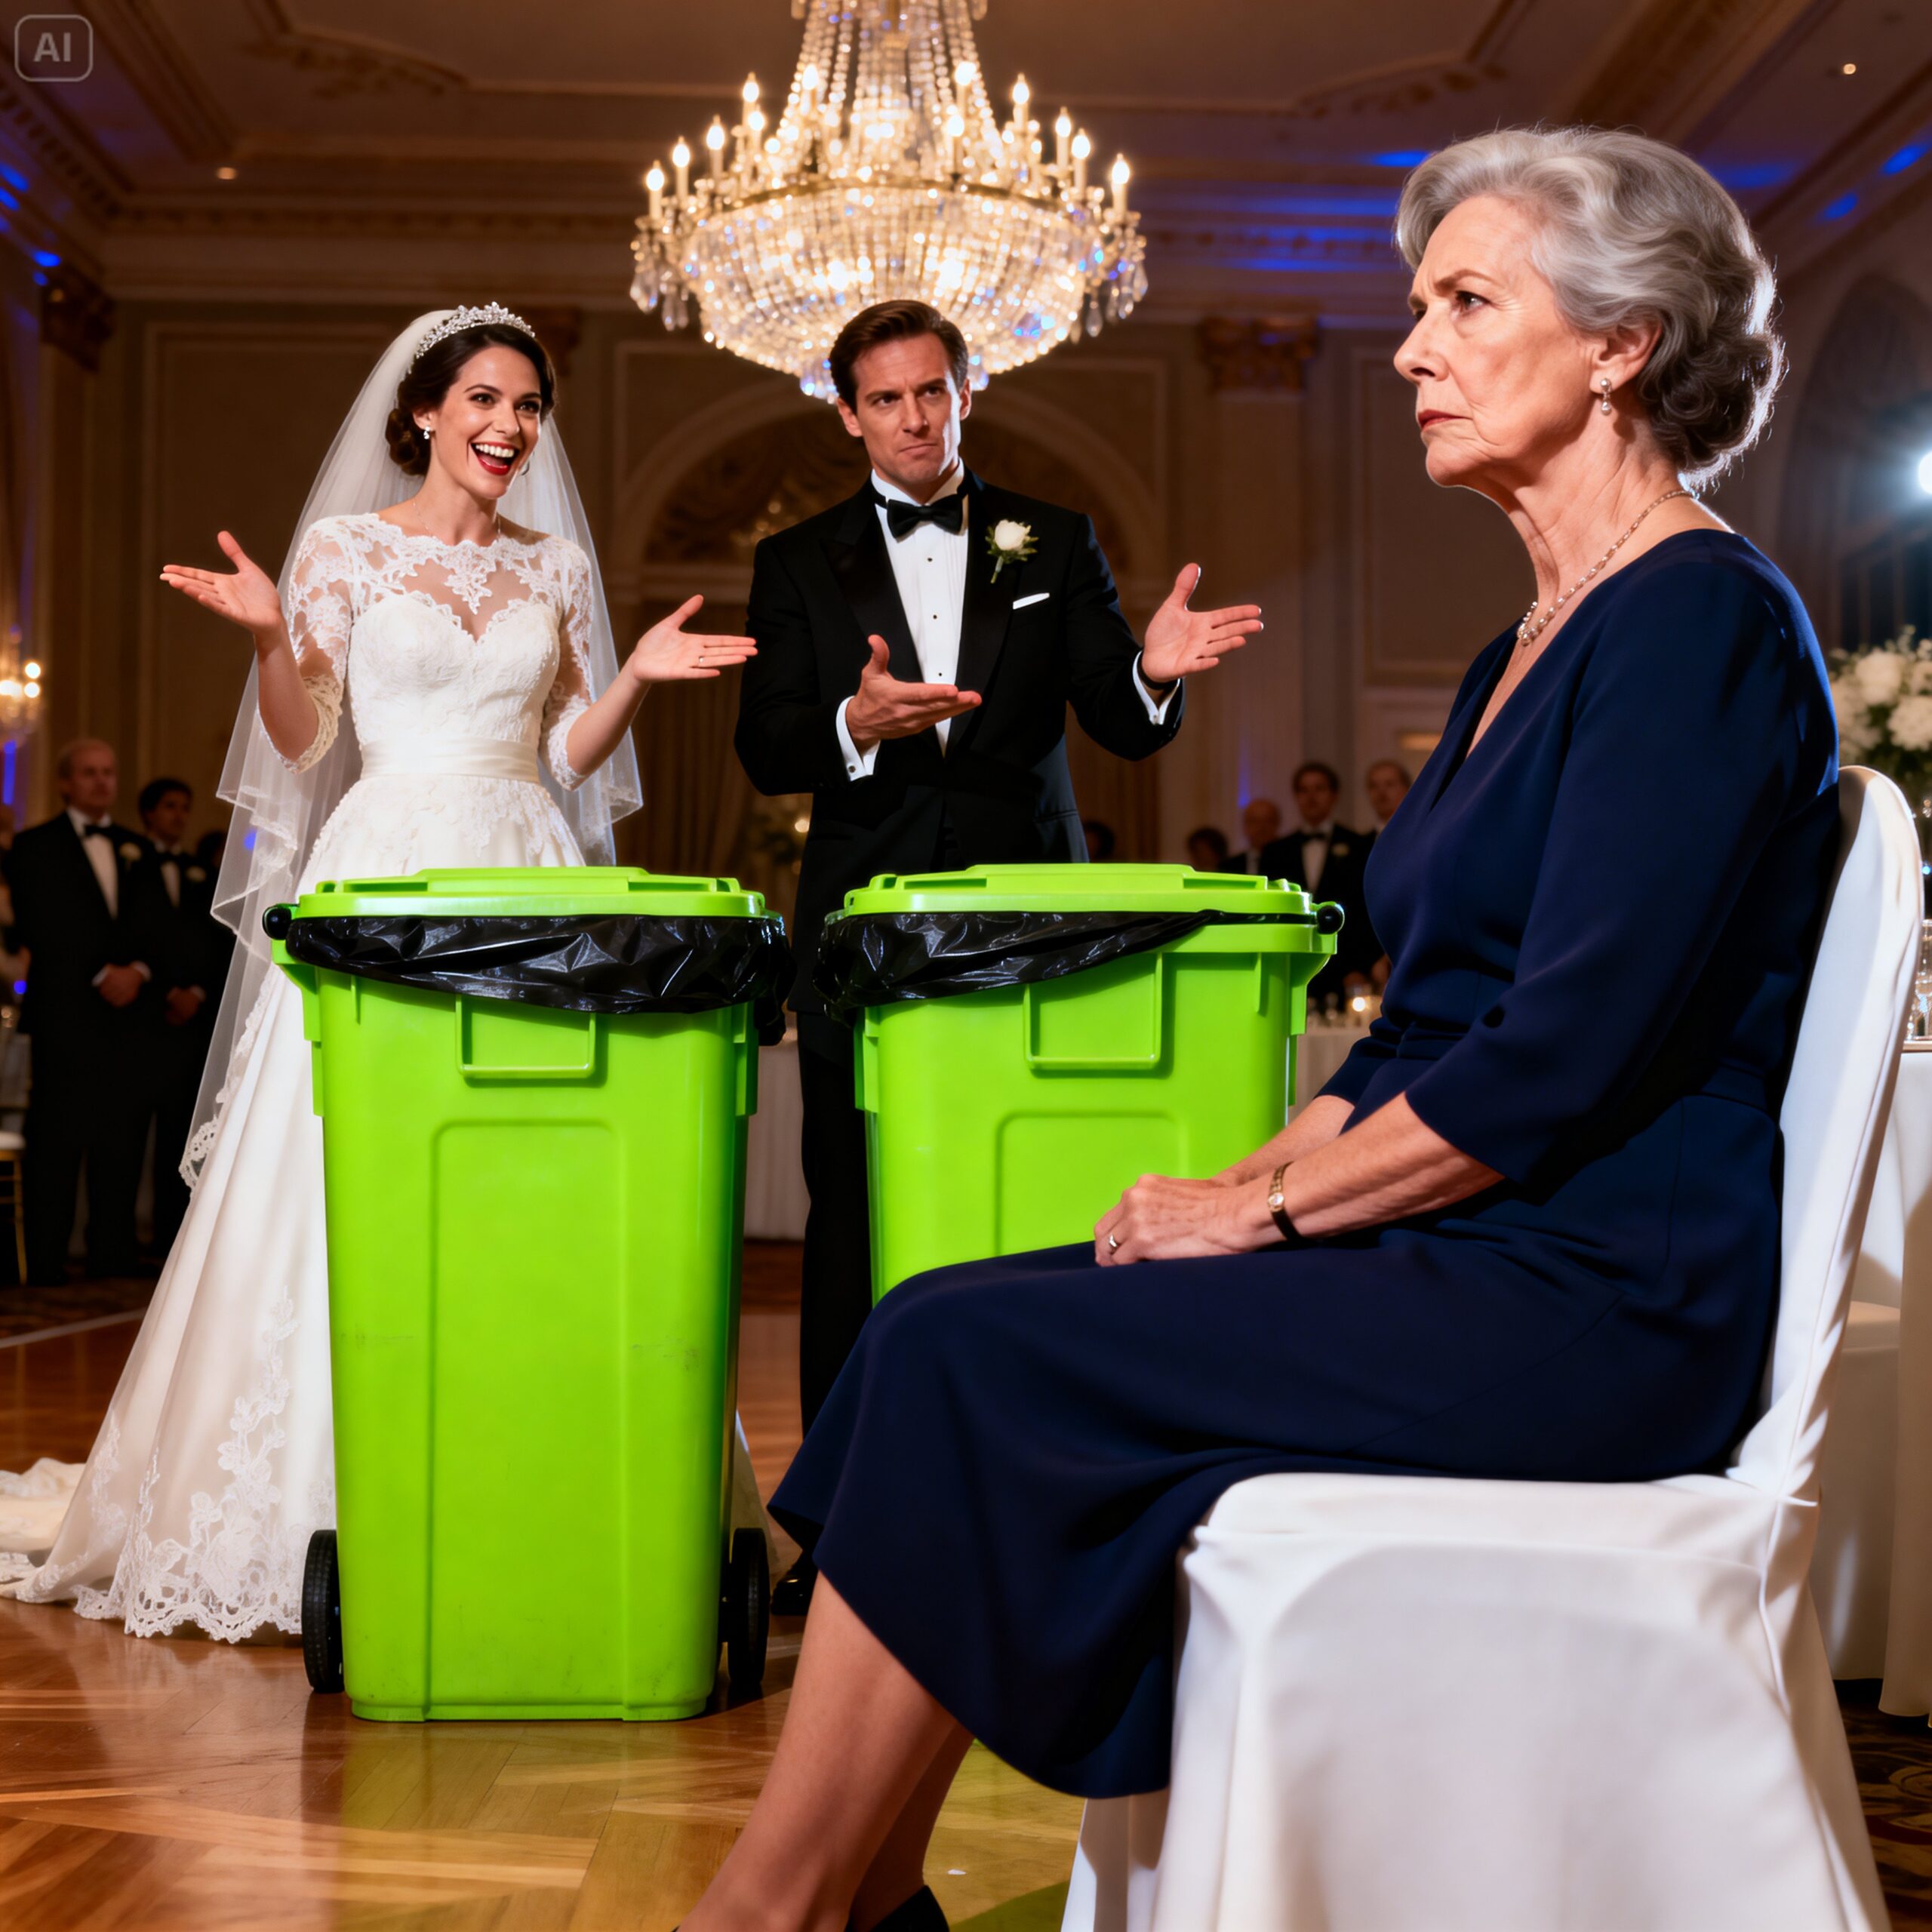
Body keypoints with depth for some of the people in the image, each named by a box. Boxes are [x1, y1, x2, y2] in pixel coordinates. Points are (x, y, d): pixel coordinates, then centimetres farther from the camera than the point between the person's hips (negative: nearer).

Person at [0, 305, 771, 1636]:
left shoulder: (555, 564, 14)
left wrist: (639, 678, -3)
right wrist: (271, 637, -15)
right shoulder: (347, 547, 5)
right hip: (388, 876, -3)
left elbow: (568, 752, 13)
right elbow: (301, 741, 1)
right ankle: (330, 1506, 3)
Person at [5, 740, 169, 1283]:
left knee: (122, 1141, 1)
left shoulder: (136, 849, 20)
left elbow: (155, 926, 13)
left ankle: (113, 1255, 7)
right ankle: (45, 1263, -4)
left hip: (130, 1011, 4)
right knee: (57, 1141, -6)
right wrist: (100, 973, -12)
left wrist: (138, 970, -7)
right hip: (65, 1011, -4)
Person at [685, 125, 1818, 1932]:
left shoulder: (1702, 622, -12)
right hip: (1455, 1257, 9)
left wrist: (1266, 1205, -11)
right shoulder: (1533, 645, 19)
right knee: (946, 1336, -6)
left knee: (972, 1360, -18)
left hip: (1590, 1309, -9)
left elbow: (1566, 1055, -20)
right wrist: (1251, 1177, 4)